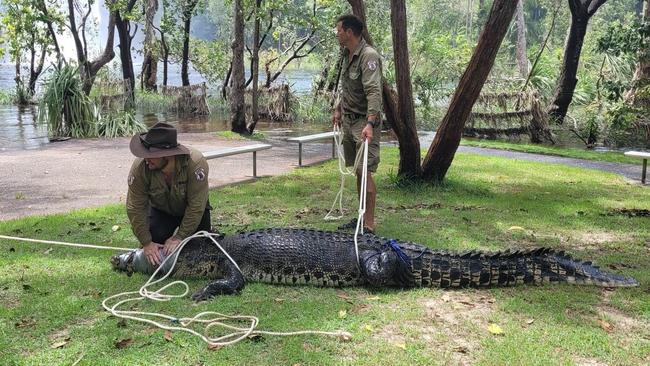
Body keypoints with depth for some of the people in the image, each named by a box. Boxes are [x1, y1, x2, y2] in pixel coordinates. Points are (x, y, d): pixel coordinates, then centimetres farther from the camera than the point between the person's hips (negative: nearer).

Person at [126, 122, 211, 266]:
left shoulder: (195, 163, -38)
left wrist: (179, 237, -29)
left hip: (192, 211, -1)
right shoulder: (140, 167, -30)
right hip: (161, 210, 1)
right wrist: (147, 243, -25)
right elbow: (135, 209, -23)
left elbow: (196, 207, -32)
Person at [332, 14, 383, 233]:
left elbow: (374, 92, -29)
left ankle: (369, 224, -5)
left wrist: (370, 124, -39)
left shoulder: (369, 56, -18)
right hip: (349, 121, 9)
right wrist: (338, 109, 30)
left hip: (364, 123, -9)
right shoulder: (347, 55, 11)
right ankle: (362, 217, 21)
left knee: (365, 172, -10)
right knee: (358, 172, 12)